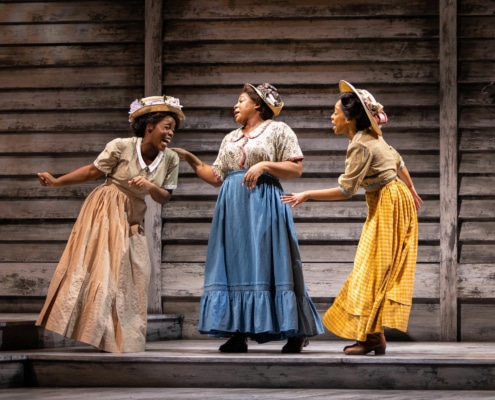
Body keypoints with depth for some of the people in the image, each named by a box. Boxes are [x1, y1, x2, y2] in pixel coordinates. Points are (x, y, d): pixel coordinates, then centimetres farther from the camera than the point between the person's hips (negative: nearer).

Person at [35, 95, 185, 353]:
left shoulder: (170, 160, -7)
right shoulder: (121, 147, -18)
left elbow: (164, 198, 1)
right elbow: (93, 171, -7)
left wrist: (150, 186, -20)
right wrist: (56, 182, -8)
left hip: (131, 222, 4)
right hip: (104, 214, -4)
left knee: (129, 281, 3)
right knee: (95, 274, -6)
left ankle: (118, 343, 12)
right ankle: (78, 338, 0)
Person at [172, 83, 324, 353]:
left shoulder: (278, 130, 5)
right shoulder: (231, 138, 22)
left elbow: (296, 169, -4)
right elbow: (216, 178, 18)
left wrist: (265, 164, -15)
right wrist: (190, 159, 14)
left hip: (264, 206, -6)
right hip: (232, 206, 6)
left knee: (268, 265, -10)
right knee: (235, 265, -1)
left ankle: (297, 333, -5)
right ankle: (238, 333, -1)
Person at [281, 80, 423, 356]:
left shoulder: (361, 146, -22)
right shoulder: (372, 137, 6)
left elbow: (345, 191, -25)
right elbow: (398, 162, 18)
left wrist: (307, 196, -20)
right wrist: (412, 192, 33)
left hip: (390, 204, -10)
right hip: (390, 200, 10)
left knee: (377, 269, -7)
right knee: (377, 269, 11)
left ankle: (374, 336, -4)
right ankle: (371, 334, 13)